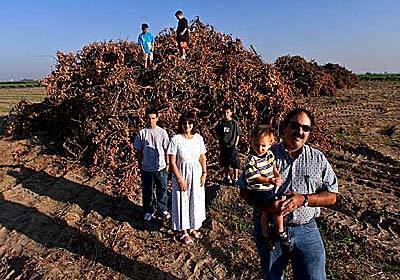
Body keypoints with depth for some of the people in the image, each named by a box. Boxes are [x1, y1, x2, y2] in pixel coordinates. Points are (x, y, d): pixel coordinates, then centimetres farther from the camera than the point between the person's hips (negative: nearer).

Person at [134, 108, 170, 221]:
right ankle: (148, 211, 30)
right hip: (147, 168, 0)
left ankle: (162, 210, 32)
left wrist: (167, 164, 2)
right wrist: (140, 165, 5)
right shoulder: (142, 133, -3)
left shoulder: (162, 132, -3)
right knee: (147, 191, 11)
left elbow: (166, 149, 3)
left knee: (162, 190, 13)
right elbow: (139, 151, 4)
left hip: (161, 167, 0)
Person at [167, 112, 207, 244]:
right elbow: (172, 162, -13)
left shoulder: (198, 138, -2)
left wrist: (204, 173, -2)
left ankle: (192, 227, 36)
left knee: (196, 201, 14)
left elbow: (202, 157, 6)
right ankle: (183, 231, 26)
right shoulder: (176, 139, -13)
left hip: (196, 175, 4)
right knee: (182, 202, 8)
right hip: (181, 174, -4)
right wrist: (180, 179, -16)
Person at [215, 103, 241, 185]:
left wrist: (235, 145, -7)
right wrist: (220, 142, 1)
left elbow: (238, 135, -2)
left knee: (235, 164, 1)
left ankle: (235, 179, 15)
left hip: (232, 146, -3)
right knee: (225, 164, 14)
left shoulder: (234, 123, -7)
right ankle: (227, 177, 31)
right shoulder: (220, 123, 0)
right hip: (223, 147, 3)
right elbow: (218, 134, 10)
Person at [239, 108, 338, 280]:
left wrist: (304, 199, -18)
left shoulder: (318, 159, 0)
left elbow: (331, 197, 0)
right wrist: (265, 206, -21)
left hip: (306, 229, 1)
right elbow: (244, 191, -3)